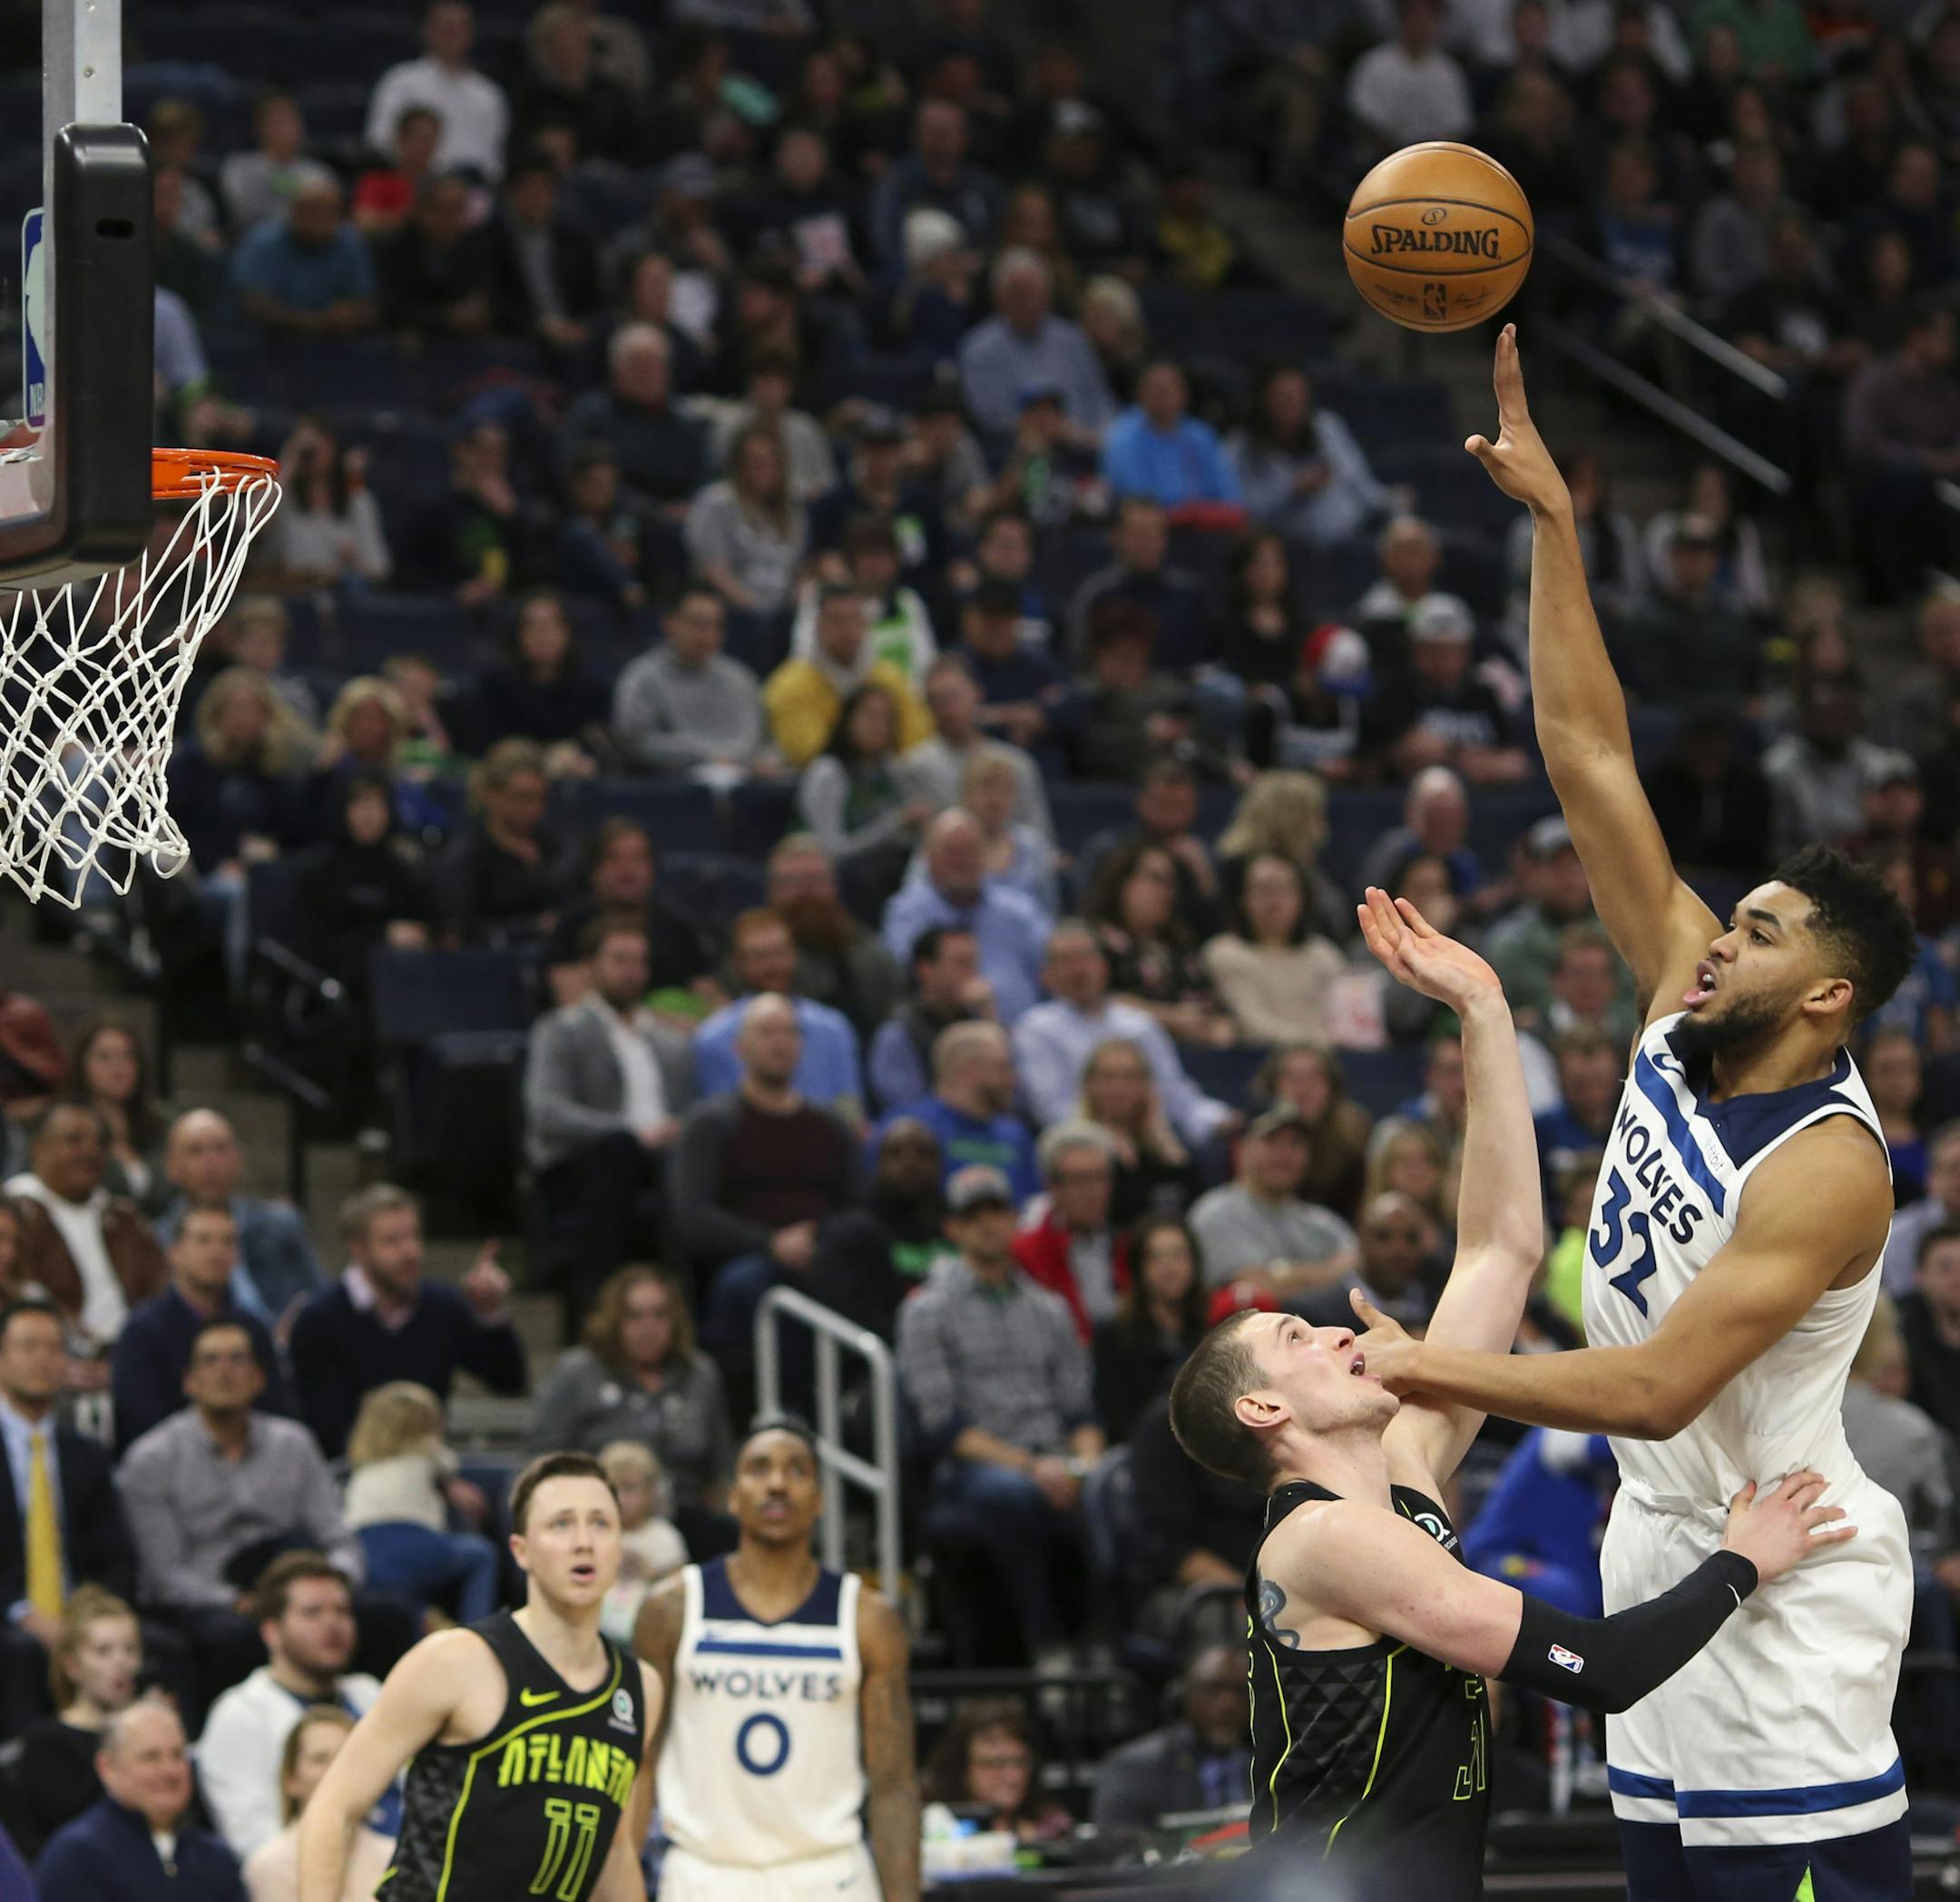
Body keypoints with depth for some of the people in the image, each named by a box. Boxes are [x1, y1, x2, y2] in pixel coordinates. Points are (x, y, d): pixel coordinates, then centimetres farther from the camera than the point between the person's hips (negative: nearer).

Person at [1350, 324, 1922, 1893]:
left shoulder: (1829, 1164, -21)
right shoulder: (1685, 1009, 1)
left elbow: (1655, 1387, -29)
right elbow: (1589, 759, 0)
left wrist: (1424, 1369, -26)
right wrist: (1550, 517, -5)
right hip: (1661, 1534, 9)